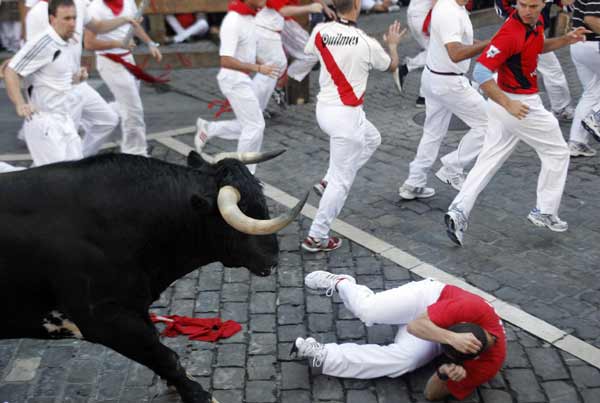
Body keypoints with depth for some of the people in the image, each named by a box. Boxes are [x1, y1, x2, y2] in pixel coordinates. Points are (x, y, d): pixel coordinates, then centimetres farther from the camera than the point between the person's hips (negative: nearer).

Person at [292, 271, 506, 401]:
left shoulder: (490, 363, -30)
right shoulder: (476, 310, -40)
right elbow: (415, 326, -37)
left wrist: (445, 373, -44)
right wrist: (452, 338, -52)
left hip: (433, 341, 2)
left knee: (399, 361, -24)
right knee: (368, 310, -22)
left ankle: (322, 355, -12)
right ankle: (340, 283, 14)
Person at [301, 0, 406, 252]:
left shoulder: (321, 31, -4)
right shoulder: (367, 44, -15)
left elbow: (309, 52, 20)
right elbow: (392, 66, 7)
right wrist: (393, 44, 27)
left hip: (323, 108, 7)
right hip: (346, 115, -7)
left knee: (371, 139, 29)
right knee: (343, 180, 5)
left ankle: (328, 182, 23)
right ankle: (316, 237, 11)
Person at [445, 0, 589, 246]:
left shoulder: (537, 21, 4)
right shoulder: (511, 33, -23)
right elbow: (480, 72, -28)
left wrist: (565, 40, 9)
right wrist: (508, 104, -32)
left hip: (509, 103, 8)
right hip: (520, 104, -8)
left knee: (489, 160, 8)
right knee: (557, 153, 10)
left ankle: (458, 211, 2)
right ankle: (545, 213, 21)